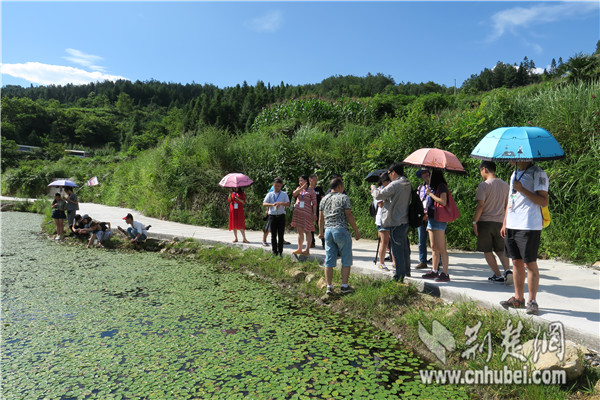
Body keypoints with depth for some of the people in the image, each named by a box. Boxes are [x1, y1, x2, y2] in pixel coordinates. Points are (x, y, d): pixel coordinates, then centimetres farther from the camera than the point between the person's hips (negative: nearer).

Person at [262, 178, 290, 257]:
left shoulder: (284, 194, 5)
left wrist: (280, 203, -25)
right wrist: (272, 204, -22)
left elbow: (288, 203, -7)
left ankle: (280, 252, 11)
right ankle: (274, 252, 14)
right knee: (273, 235, 6)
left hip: (281, 216, -1)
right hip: (272, 216, 1)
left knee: (281, 235, 3)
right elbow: (264, 204, -4)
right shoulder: (270, 194, 7)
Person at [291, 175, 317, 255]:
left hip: (307, 213, -5)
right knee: (300, 231, 10)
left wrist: (314, 214, -10)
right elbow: (294, 194, -5)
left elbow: (314, 203, -4)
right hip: (298, 212, 5)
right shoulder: (299, 188, 15)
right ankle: (299, 249, 17)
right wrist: (301, 188, -13)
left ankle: (307, 250, -1)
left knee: (307, 231, -3)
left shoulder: (311, 190, 0)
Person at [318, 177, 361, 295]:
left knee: (329, 261, 7)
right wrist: (356, 231, 0)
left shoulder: (324, 199, 13)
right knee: (346, 260, 5)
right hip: (341, 230, -5)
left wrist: (321, 232, 28)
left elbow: (321, 218, 17)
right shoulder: (343, 197, -3)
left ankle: (329, 287, 9)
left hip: (328, 231, 6)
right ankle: (345, 286, 8)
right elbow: (349, 216, -7)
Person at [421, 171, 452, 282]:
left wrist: (430, 194, -13)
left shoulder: (441, 186, -9)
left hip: (439, 220, -10)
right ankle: (434, 271, 22)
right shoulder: (434, 187, 18)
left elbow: (443, 202, -20)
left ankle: (445, 274, -6)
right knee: (434, 248, 14)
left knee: (441, 248, -8)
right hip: (431, 219, 10)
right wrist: (427, 213, 20)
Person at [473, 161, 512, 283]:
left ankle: (498, 275, 5)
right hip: (500, 222, 5)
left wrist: (474, 221, -8)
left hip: (485, 222, -5)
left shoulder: (484, 185, -10)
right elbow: (507, 206, 12)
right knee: (500, 249, 14)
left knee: (487, 251, 6)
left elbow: (480, 205, -15)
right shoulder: (505, 185, 9)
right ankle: (508, 270, -8)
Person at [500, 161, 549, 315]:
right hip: (512, 226, 8)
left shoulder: (538, 173, -7)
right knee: (516, 262, 12)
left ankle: (532, 301, 8)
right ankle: (518, 298, 21)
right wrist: (505, 223, 20)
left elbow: (544, 201, -14)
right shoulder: (514, 174, 18)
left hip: (529, 227, -8)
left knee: (530, 263, -2)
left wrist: (522, 189, -20)